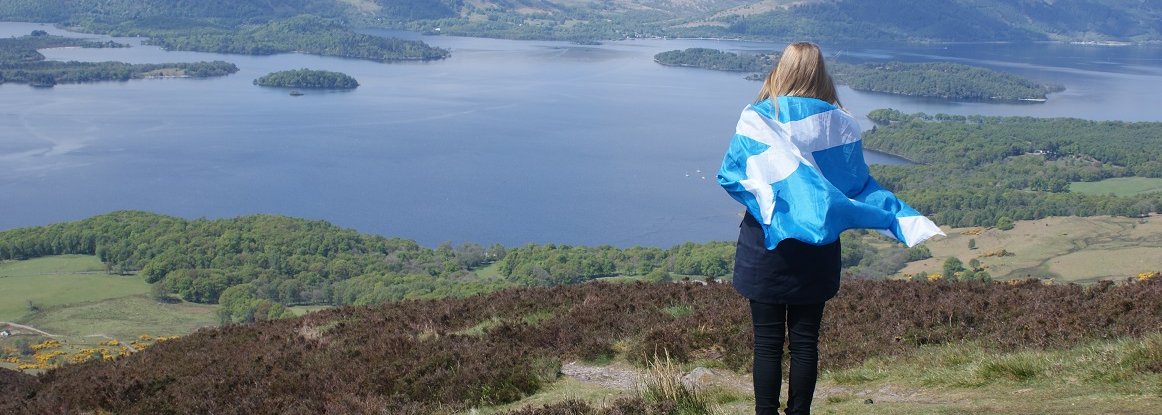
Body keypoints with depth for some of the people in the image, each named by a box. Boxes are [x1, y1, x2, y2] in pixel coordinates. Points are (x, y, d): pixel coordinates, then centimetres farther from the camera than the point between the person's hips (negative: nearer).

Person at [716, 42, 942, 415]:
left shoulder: (756, 119, -9)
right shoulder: (839, 123, -2)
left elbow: (729, 175, -7)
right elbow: (859, 186, 0)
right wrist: (910, 223, 6)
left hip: (766, 243, -2)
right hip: (818, 248, 2)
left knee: (767, 341, 5)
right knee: (805, 341, 10)